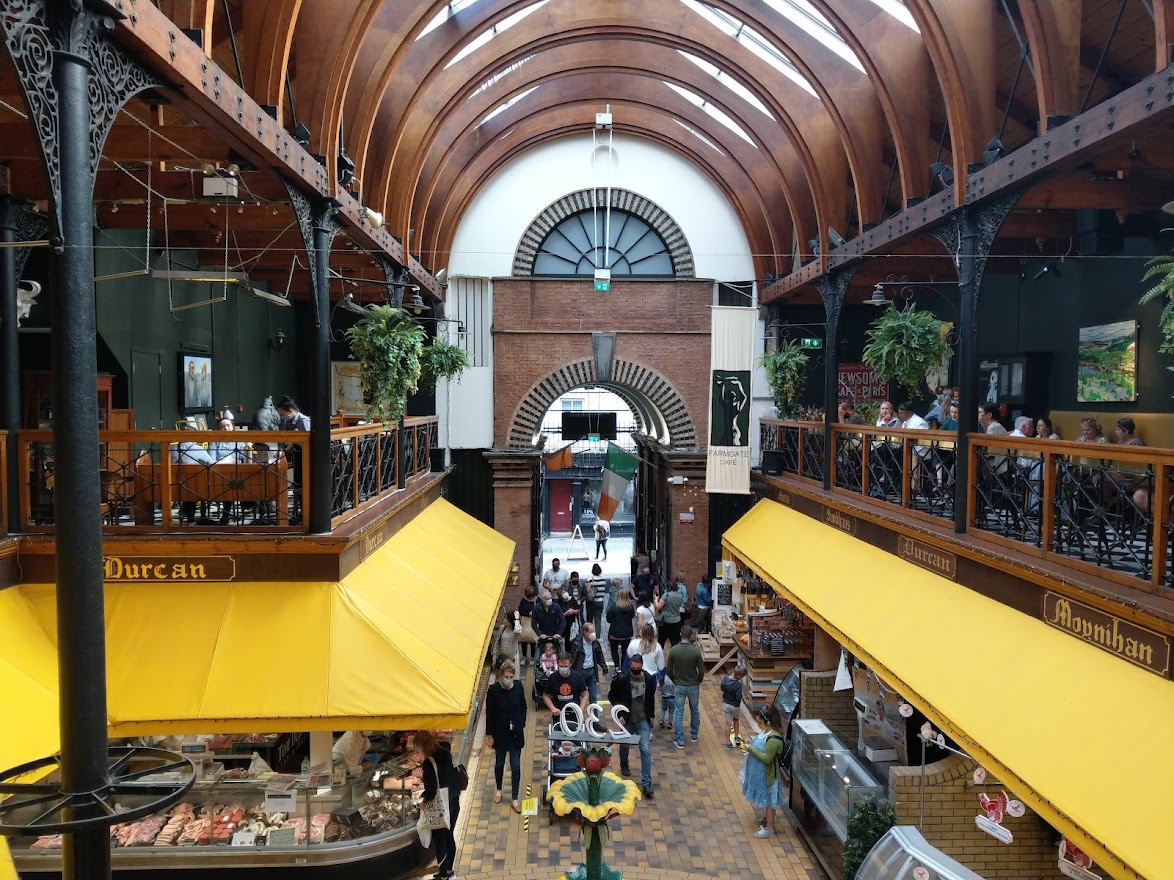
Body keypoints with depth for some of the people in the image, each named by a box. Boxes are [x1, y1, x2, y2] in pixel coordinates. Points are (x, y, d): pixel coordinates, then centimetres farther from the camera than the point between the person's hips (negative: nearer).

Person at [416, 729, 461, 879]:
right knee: (449, 837, 21)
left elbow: (431, 790, -24)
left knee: (440, 842, 10)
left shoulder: (429, 762, -23)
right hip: (453, 803, 7)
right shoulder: (446, 753, -4)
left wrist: (424, 800, -5)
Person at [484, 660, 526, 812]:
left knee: (516, 766, 2)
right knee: (500, 763, 18)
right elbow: (489, 714, -10)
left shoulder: (518, 687, -11)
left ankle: (514, 798, 15)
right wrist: (489, 735, -7)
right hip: (500, 733, -1)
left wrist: (522, 725, 4)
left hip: (516, 733, 1)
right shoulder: (493, 690, -17)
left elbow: (523, 707, 5)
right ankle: (498, 789, 43)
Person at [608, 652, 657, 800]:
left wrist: (650, 716, 9)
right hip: (627, 720, 0)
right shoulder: (621, 680, -16)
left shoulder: (649, 680, -9)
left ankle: (646, 783, -2)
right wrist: (619, 713, -10)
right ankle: (624, 765, 52)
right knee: (625, 746, 20)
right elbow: (612, 696, -3)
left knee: (646, 750, -7)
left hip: (643, 721, 0)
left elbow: (651, 699, 7)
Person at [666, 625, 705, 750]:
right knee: (694, 710, 21)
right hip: (693, 685, 0)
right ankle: (694, 735, 36)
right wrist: (698, 681, 9)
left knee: (678, 713, 8)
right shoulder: (696, 651, -18)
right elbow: (701, 670, -11)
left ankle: (680, 741, 10)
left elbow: (668, 670, -6)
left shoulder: (673, 650, -14)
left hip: (678, 686, 0)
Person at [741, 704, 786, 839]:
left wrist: (752, 750, -26)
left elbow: (767, 758, -30)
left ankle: (769, 829, 20)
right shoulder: (767, 732, -1)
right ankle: (768, 819, 44)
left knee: (768, 801, 7)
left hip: (767, 775, -9)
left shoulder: (774, 739, -30)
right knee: (765, 800, 25)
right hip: (760, 773, 9)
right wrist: (751, 747, 1)